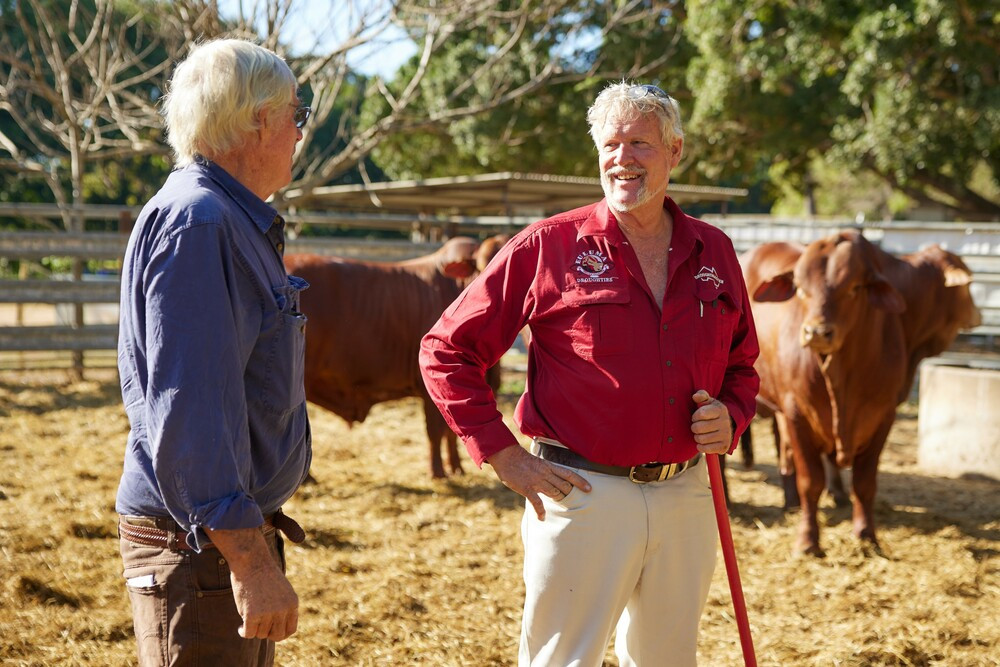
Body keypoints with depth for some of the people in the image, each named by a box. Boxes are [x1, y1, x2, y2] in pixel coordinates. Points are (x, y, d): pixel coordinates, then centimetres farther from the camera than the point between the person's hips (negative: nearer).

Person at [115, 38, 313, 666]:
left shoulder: (235, 221, 15)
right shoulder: (195, 223, -18)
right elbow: (186, 408, -26)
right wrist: (252, 560, -29)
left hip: (240, 527, 10)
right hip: (199, 543, -10)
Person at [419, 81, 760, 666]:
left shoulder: (714, 252, 8)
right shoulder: (549, 246, -5)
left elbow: (742, 365, 21)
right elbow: (446, 350, -4)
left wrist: (730, 418, 0)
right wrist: (503, 454, -8)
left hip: (686, 500, 5)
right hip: (582, 494, -4)